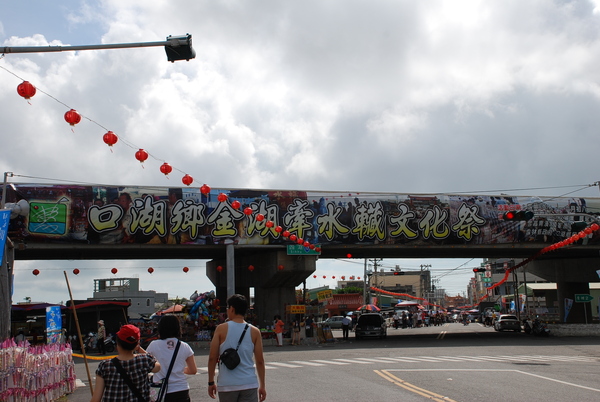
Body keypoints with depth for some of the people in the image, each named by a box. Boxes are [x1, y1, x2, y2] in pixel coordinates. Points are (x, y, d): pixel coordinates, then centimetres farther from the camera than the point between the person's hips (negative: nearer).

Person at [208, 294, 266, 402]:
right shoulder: (254, 331, 2)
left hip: (227, 385, -1)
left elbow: (212, 358, -3)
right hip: (249, 384, 1)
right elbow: (260, 361, 3)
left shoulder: (221, 329, -2)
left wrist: (211, 382, 7)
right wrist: (262, 386, 11)